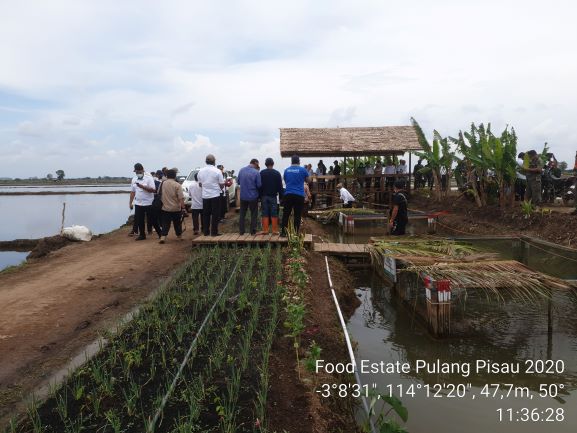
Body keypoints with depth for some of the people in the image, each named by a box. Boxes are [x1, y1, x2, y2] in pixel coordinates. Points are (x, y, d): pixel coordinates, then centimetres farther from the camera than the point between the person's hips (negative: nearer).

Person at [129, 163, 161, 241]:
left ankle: (160, 233, 14)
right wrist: (130, 202, 11)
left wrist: (142, 186, -26)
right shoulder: (134, 179, 8)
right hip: (138, 204, 5)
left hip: (148, 203, -5)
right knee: (139, 220, 8)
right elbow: (132, 192, 14)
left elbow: (153, 190, -18)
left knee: (153, 220, 2)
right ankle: (142, 235, 21)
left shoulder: (149, 178, -9)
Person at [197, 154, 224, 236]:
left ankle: (206, 232, 15)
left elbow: (200, 184, 11)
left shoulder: (201, 171, 2)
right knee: (215, 214, 2)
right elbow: (221, 184, -8)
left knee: (206, 214, 11)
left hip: (205, 195, 4)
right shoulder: (217, 171, -11)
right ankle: (214, 232, 3)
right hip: (215, 195, -4)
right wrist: (220, 188, 13)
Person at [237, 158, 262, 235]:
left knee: (242, 213, 14)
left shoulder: (241, 170, -3)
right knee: (253, 214, 9)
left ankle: (241, 230, 17)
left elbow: (238, 181, 6)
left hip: (243, 196, 3)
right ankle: (253, 231, 11)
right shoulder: (256, 172, -15)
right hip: (253, 196, -3)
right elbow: (259, 185, -12)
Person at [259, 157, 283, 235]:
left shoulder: (261, 173, 0)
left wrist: (260, 196, 8)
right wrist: (281, 197, 3)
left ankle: (265, 230, 4)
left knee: (265, 214, 4)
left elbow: (259, 185, 2)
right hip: (273, 196, -1)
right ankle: (275, 230, 2)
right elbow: (280, 186, -3)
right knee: (274, 214, 2)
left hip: (264, 196, 1)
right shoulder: (277, 173, -4)